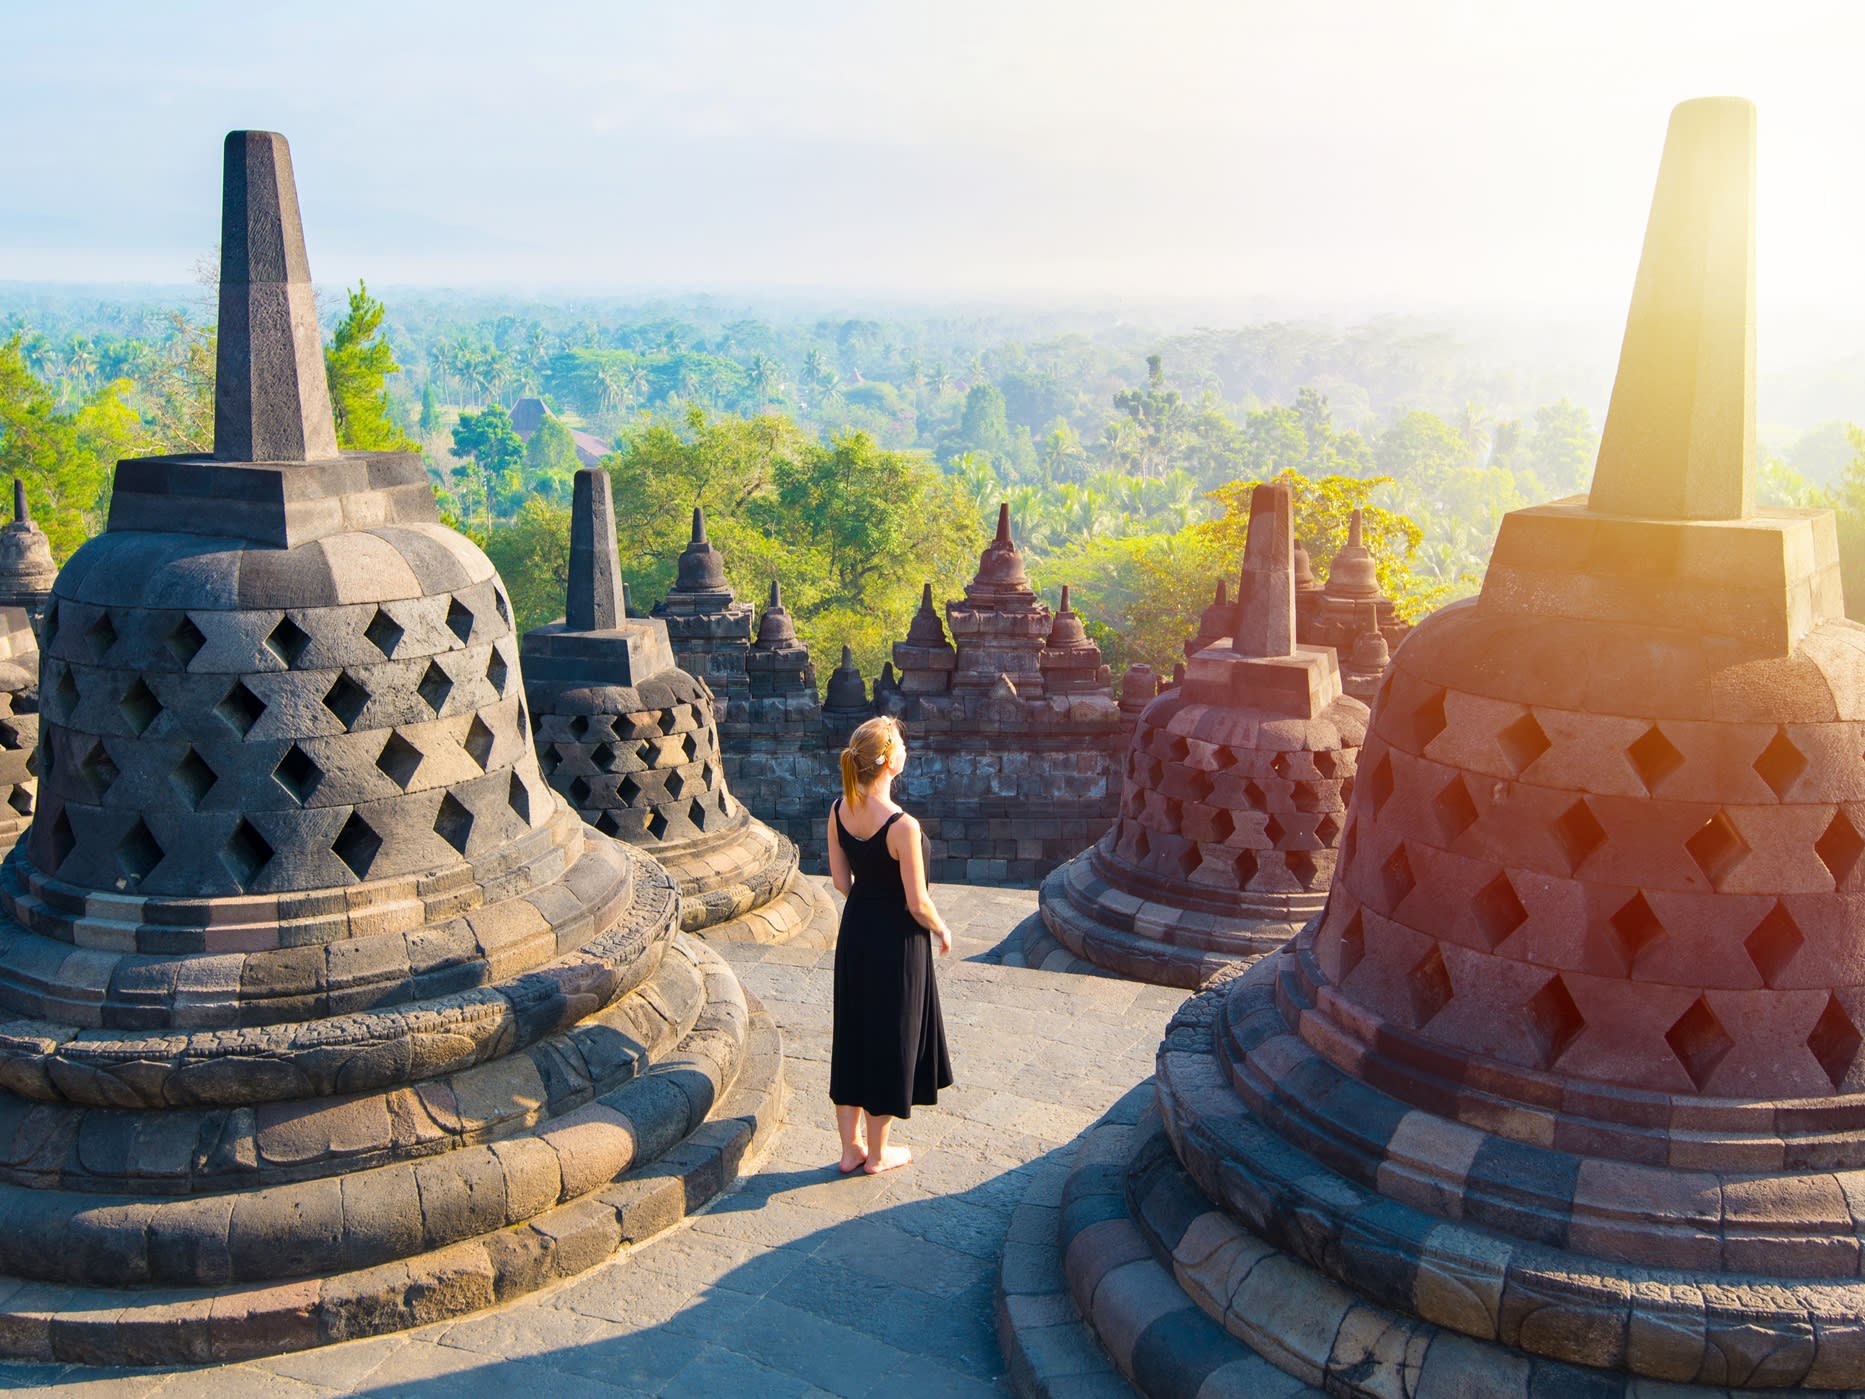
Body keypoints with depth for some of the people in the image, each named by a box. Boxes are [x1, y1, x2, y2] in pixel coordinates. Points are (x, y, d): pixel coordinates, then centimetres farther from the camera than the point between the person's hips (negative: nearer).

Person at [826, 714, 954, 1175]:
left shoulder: (839, 811, -6)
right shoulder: (902, 826, -26)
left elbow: (841, 880, 5)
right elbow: (917, 903, -19)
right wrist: (942, 930, 0)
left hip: (855, 931, 6)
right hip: (897, 939, -6)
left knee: (851, 1034, 17)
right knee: (890, 1039, 10)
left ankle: (851, 1147, 29)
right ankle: (877, 1153, 24)